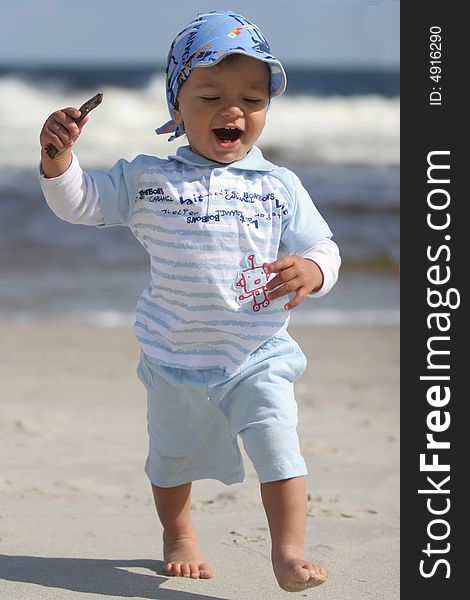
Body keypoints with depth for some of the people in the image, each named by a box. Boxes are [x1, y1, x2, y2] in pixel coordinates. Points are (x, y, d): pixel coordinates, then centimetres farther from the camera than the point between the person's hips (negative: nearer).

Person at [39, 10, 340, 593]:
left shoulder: (279, 187, -2)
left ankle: (288, 552, -8)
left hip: (258, 358, -1)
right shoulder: (147, 179, -2)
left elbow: (322, 247, 0)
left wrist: (310, 271, -23)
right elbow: (79, 201, 0)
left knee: (278, 448, -16)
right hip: (175, 359, 1)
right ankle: (178, 536, 42)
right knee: (172, 458, 18)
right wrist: (58, 157, -19)